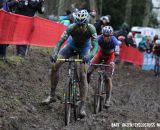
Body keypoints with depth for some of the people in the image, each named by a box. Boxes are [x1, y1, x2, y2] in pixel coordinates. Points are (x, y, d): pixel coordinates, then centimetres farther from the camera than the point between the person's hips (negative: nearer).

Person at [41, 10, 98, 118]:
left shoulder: (91, 29, -33)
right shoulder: (71, 28, -32)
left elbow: (95, 46, -36)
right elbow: (60, 42, -33)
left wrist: (89, 56, -56)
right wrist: (54, 54, -50)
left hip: (84, 48, -2)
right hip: (72, 45, 2)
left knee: (83, 76, -15)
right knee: (55, 66, -13)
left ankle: (83, 107, -13)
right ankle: (52, 96, 0)